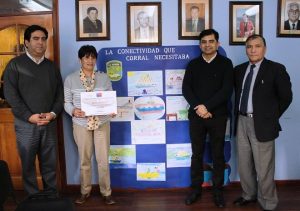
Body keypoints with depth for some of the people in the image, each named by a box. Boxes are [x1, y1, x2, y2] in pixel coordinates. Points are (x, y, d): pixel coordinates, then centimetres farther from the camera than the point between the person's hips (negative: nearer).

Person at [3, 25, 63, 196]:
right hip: (26, 124, -3)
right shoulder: (15, 64, -1)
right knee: (28, 163, 7)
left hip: (50, 123, 3)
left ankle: (52, 196, 25)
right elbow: (10, 94, -8)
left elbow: (60, 93, 9)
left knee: (50, 162, 10)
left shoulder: (52, 66, 11)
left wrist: (53, 113, -8)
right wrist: (30, 116, -15)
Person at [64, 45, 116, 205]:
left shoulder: (104, 78, 4)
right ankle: (85, 191, 29)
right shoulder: (70, 79, 0)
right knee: (84, 160, 11)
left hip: (102, 123, 1)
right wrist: (73, 111, -19)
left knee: (103, 160, 5)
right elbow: (66, 102, 1)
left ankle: (106, 192, 20)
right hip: (81, 124, 0)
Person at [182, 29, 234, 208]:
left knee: (218, 155, 7)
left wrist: (207, 107, -16)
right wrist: (198, 107, -15)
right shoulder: (193, 64, 9)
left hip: (218, 116, -1)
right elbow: (186, 89, 0)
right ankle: (196, 189, 21)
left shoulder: (226, 63, 2)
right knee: (197, 154, 9)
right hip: (196, 116, 2)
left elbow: (227, 90, -8)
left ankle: (218, 190, 20)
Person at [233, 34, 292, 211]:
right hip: (242, 122, 6)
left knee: (264, 168, 1)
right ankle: (249, 195, 36)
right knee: (244, 164, 17)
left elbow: (286, 96, -5)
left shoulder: (276, 69, -6)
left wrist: (271, 116, -2)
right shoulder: (239, 70, 9)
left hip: (261, 124, -5)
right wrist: (238, 114, 8)